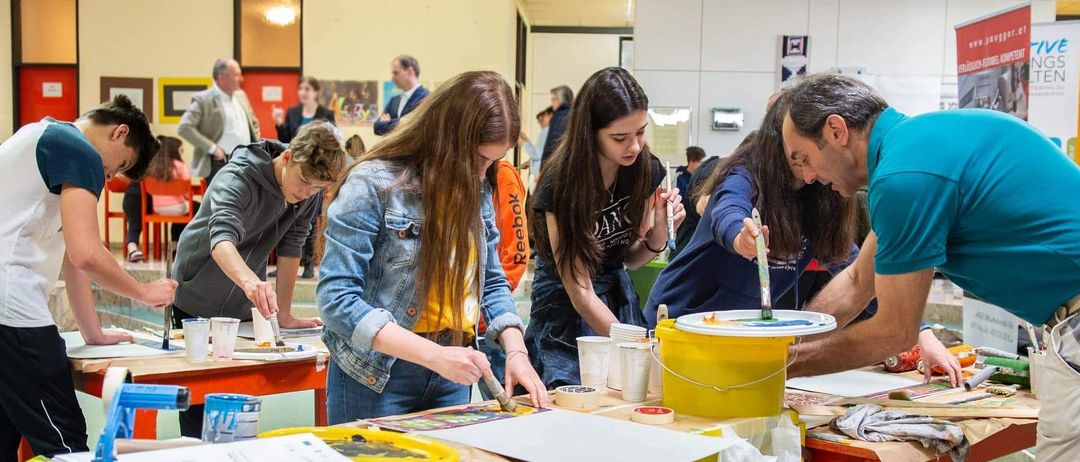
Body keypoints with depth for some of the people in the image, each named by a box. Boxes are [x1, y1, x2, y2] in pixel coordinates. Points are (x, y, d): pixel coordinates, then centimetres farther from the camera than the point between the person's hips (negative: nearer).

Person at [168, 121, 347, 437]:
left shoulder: (311, 191, -11)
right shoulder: (238, 179, -27)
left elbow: (290, 248, -5)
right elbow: (222, 238, -44)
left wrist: (284, 315, -6)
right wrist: (250, 281, -63)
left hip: (244, 310, 4)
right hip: (197, 303, -4)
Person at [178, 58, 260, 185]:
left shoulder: (241, 95, 13)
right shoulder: (203, 99, -9)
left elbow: (253, 123, 27)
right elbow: (184, 128, -17)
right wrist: (212, 148, -19)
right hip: (221, 164, -7)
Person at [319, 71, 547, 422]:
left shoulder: (477, 191, 3)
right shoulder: (373, 185, -16)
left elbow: (492, 283, 11)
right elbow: (336, 298, -20)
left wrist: (515, 351, -7)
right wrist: (433, 354, -28)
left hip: (450, 379, 6)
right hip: (377, 378, -5)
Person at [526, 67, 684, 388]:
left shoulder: (647, 170, -8)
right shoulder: (560, 184, -23)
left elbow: (631, 259, 6)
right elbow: (580, 293, -22)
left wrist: (659, 231, -14)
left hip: (618, 296, 5)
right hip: (566, 307, -5)